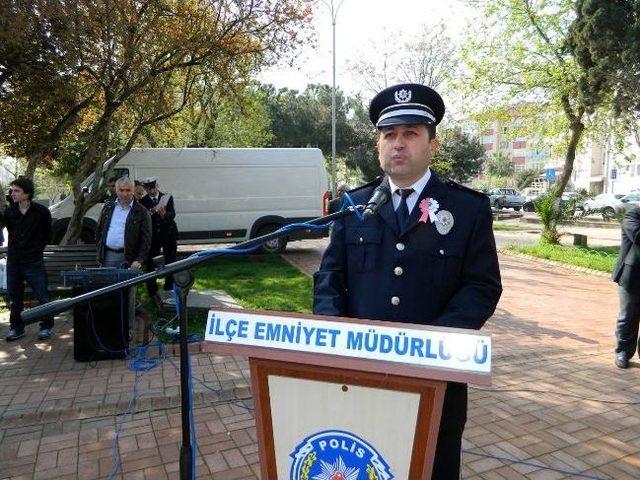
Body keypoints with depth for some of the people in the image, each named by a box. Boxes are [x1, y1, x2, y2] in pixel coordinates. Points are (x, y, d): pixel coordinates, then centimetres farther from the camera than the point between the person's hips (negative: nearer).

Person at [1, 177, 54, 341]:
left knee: (43, 296, 1)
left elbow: (47, 233, 7)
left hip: (34, 262, -3)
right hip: (13, 261, 4)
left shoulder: (41, 211, -7)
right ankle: (16, 328, 26)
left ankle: (46, 326, 16)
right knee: (14, 297, 13)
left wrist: (38, 248, 7)